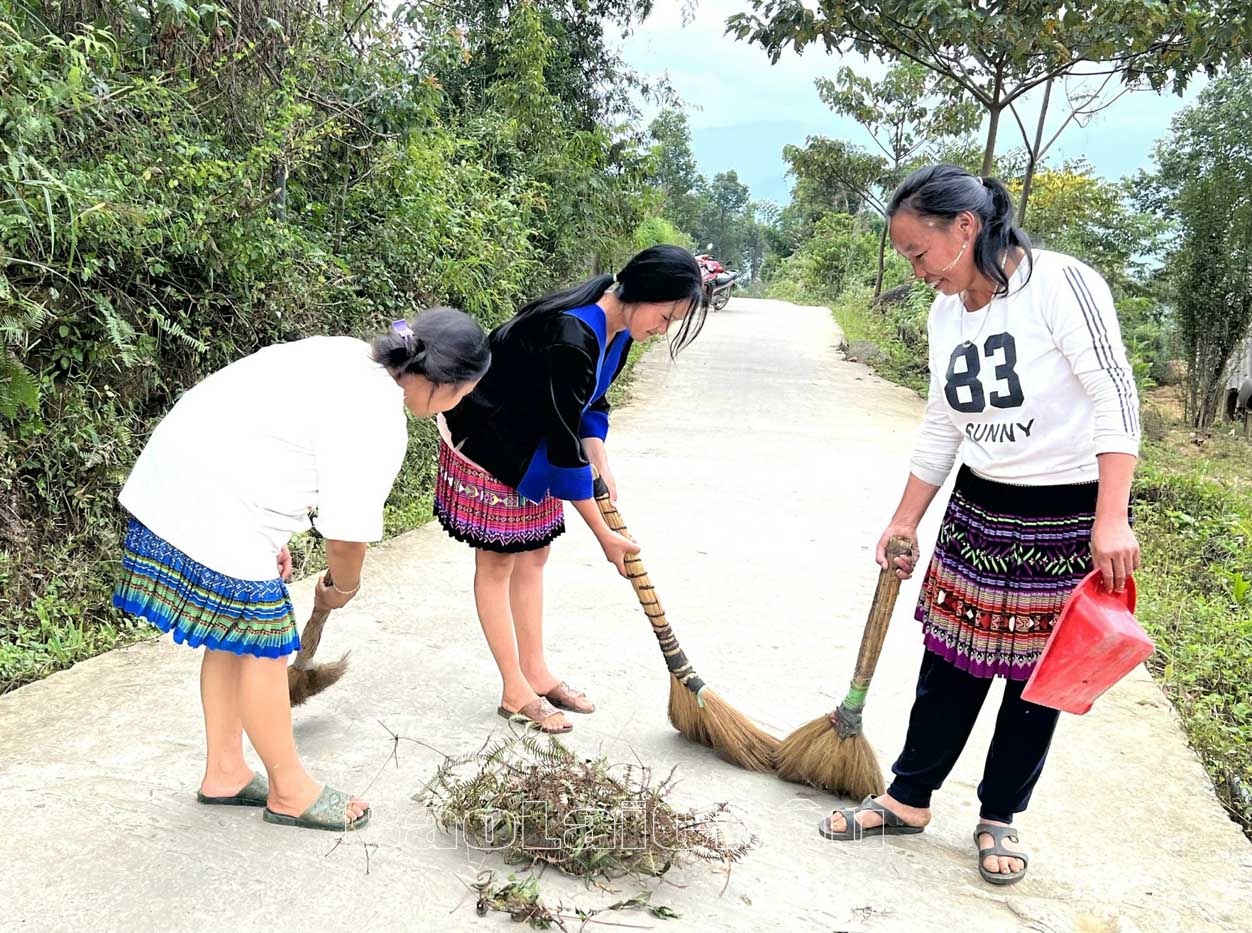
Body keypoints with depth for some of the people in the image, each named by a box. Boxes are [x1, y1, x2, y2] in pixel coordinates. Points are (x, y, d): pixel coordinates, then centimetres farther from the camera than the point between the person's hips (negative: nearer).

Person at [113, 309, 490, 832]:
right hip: (213, 513, -10)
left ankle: (223, 773, 33)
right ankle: (290, 792, 19)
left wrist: (273, 537, 21)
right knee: (263, 647, 3)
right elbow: (346, 534, -14)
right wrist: (342, 588, 8)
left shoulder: (346, 355, 9)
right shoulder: (378, 420, -19)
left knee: (233, 637, 19)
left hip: (175, 484, 10)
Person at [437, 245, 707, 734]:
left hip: (531, 444, 9)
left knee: (533, 555, 12)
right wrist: (604, 535, -24)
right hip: (487, 443, -9)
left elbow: (591, 402, 7)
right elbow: (564, 445, -30)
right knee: (497, 562, 1)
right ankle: (516, 692, 10)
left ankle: (536, 674, 23)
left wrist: (601, 464, -10)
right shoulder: (571, 339, -34)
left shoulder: (617, 329, -6)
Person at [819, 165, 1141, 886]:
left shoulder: (1063, 284, -15)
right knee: (950, 662, 10)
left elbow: (1117, 399, -18)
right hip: (978, 510, 6)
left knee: (1038, 677, 8)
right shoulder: (946, 312, 5)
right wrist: (906, 522, 14)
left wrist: (1112, 520, -25)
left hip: (1074, 514, -5)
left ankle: (1000, 819, 26)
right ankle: (909, 799, 25)